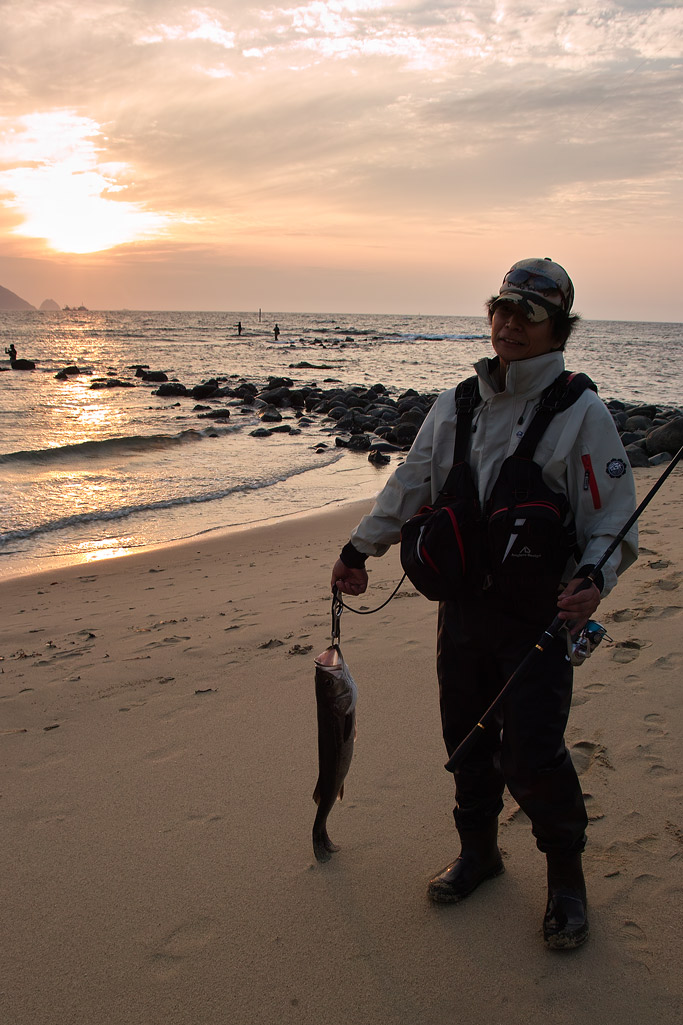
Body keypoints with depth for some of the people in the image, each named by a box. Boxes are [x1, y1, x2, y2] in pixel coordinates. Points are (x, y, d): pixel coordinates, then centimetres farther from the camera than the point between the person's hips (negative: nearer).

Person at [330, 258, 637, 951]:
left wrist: (593, 577, -25)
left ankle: (566, 874, 19)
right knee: (466, 738, 13)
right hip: (462, 602, 5)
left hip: (539, 611, -5)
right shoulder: (455, 406, 8)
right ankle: (478, 851, 36)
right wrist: (360, 548, 13)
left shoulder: (581, 413, -6)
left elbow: (613, 519, -7)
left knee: (531, 753, -7)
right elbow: (410, 485, 16)